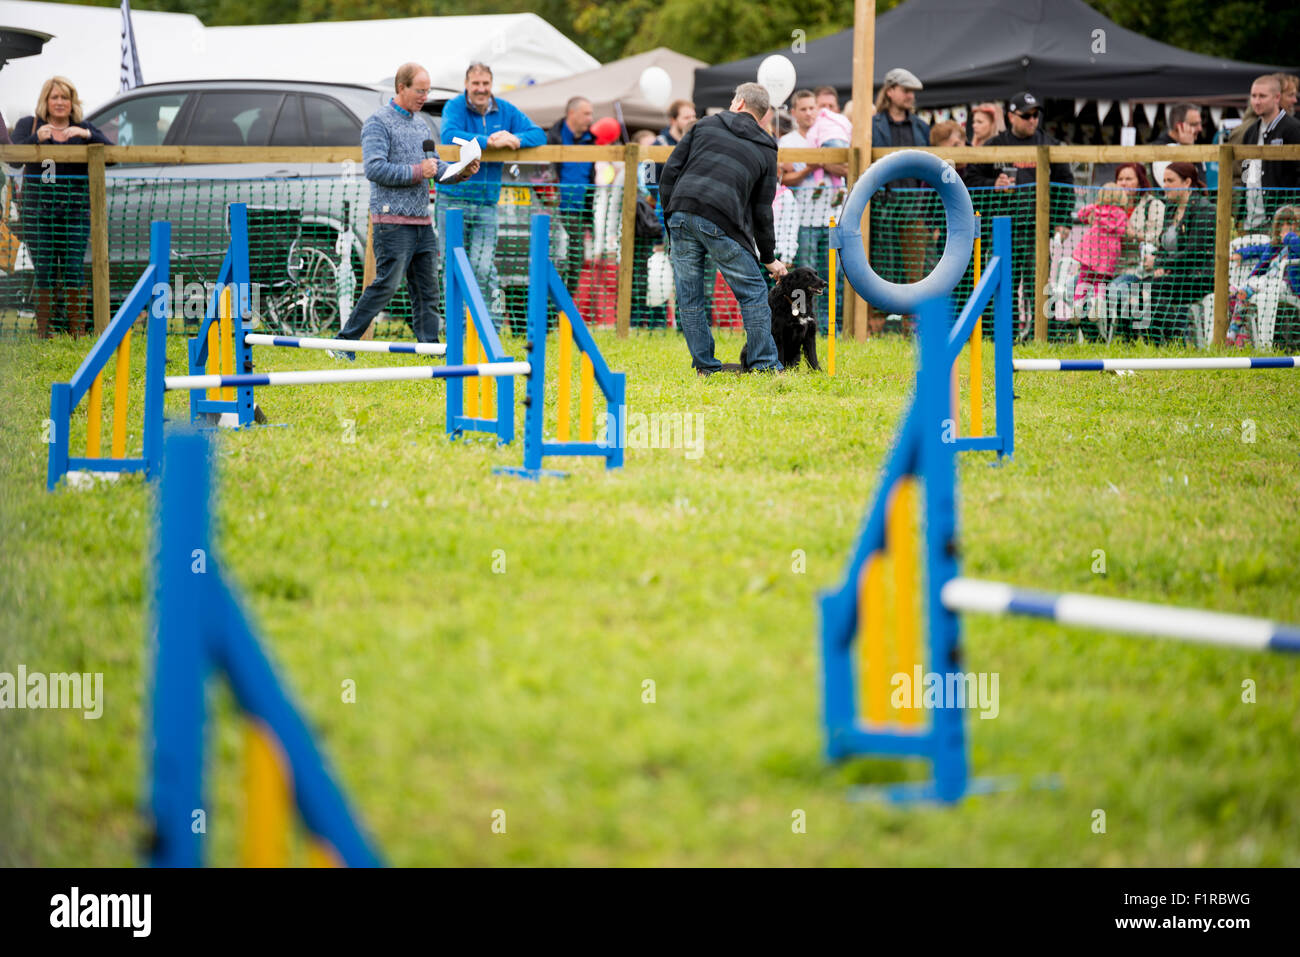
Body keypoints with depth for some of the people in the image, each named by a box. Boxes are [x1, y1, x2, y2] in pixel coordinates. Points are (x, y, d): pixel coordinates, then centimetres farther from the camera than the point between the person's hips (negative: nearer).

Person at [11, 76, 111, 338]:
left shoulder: (84, 128, 14)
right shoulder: (28, 125, 11)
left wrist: (87, 136, -15)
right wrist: (37, 139, -20)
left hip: (76, 210, 1)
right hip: (38, 209, -1)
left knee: (74, 270, -5)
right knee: (45, 272, -4)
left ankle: (78, 331, 1)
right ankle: (42, 333, 1)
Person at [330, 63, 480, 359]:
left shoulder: (420, 125, 19)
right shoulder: (378, 122, -6)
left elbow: (435, 166, 22)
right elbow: (374, 168, -17)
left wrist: (461, 172, 2)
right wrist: (416, 172, -18)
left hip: (421, 220, 8)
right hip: (392, 220, -8)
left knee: (426, 289, 5)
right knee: (386, 285, -10)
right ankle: (344, 344, -2)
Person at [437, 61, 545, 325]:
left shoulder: (506, 111, 10)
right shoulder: (455, 107, -2)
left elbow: (539, 134, 6)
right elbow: (449, 135, -21)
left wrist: (516, 140, -16)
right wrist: (488, 142, -26)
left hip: (487, 202, 2)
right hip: (453, 200, -2)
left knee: (483, 266, -7)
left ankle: (494, 322, 2)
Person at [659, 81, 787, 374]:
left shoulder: (705, 125, 17)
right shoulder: (765, 149, 15)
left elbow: (670, 172, 11)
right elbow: (762, 210, 14)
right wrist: (769, 257, 22)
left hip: (681, 212, 2)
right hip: (721, 221, -2)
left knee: (689, 295, 10)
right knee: (753, 292, 8)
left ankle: (705, 366, 12)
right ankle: (764, 364, 5)